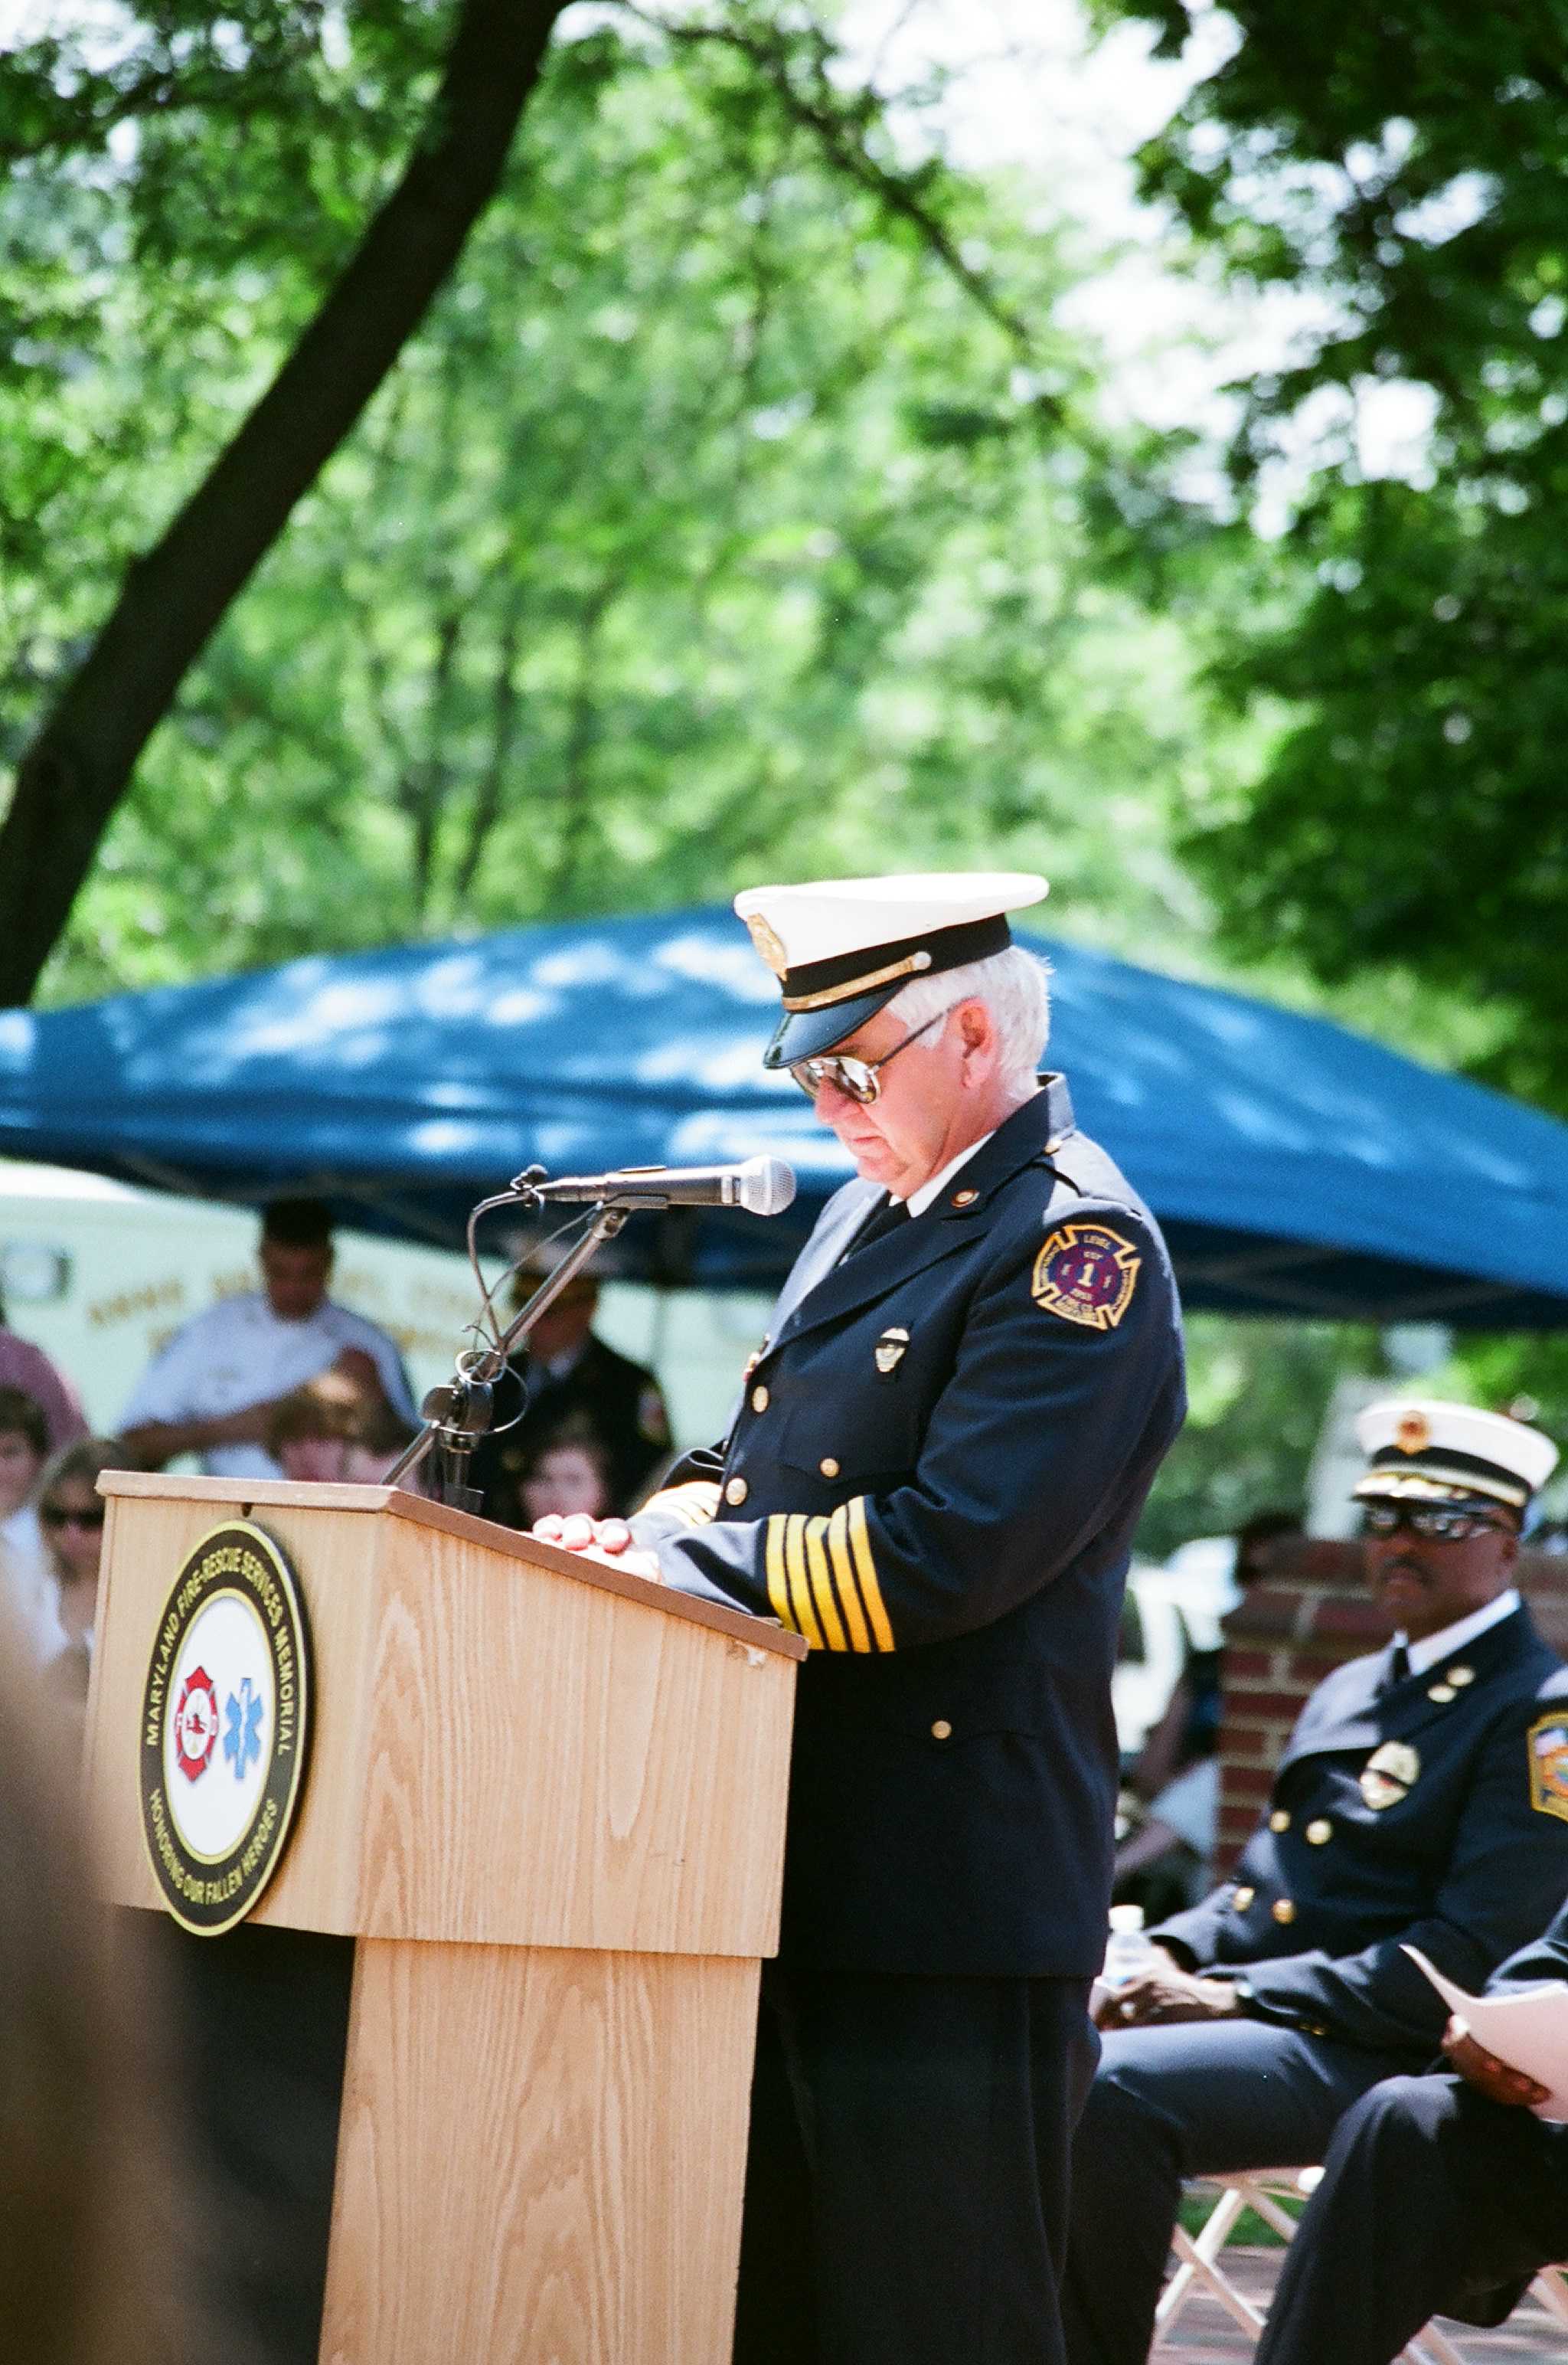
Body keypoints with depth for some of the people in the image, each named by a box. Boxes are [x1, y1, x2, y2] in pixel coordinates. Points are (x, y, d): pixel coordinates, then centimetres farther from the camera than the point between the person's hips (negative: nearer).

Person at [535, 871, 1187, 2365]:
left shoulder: (1078, 1246, -13)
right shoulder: (868, 1211, 16)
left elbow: (948, 1555, -22)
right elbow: (765, 1468, 22)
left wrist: (693, 1564, -16)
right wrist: (652, 1530, 1)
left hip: (950, 1900, -9)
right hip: (796, 1854, 9)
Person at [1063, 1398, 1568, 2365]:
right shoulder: (1350, 1691, 21)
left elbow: (1472, 1957, -15)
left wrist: (1240, 1996, -16)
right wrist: (1173, 1957, 4)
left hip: (1370, 2057, -8)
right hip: (1246, 2017, 8)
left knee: (1111, 2088, -31)